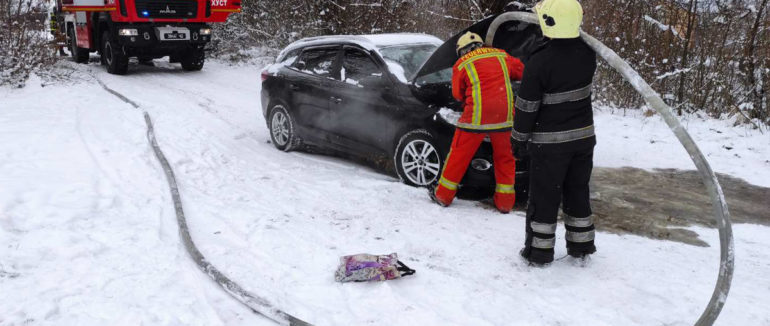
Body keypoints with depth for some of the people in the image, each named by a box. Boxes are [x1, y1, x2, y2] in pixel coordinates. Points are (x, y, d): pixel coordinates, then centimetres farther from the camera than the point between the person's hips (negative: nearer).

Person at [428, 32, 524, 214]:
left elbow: (457, 94, 8)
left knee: (459, 155, 10)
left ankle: (443, 195, 19)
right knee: (505, 157, 16)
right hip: (505, 115, 3)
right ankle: (505, 201, 19)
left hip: (477, 116, -3)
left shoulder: (462, 64, 4)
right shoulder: (502, 56, 14)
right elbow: (520, 71, 23)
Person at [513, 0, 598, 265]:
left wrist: (519, 137, -1)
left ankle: (539, 250, 16)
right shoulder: (587, 55, -4)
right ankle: (581, 244, 29)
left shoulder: (539, 61, -22)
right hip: (584, 136, 6)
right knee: (578, 191, 18)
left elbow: (527, 106, -15)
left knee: (544, 196, 6)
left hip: (550, 142, -5)